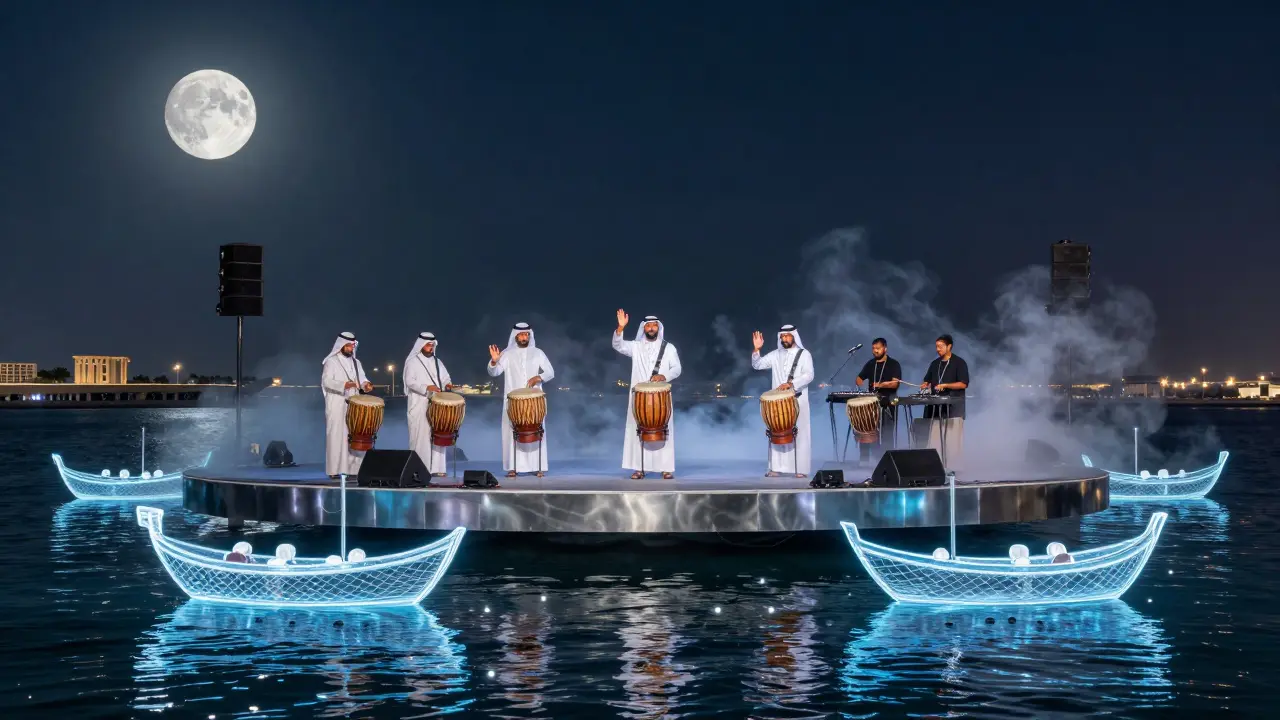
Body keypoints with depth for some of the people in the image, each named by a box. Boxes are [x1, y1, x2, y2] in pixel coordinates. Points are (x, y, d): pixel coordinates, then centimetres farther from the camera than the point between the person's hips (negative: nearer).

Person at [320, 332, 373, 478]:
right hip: (336, 406, -6)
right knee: (336, 436, -7)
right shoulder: (331, 362, -2)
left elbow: (361, 378, 15)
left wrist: (365, 384, -10)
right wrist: (344, 385, -28)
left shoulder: (356, 362, 17)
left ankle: (353, 468, 5)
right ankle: (334, 470, -6)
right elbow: (326, 381, -13)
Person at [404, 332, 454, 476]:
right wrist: (426, 387, -23)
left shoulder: (437, 361, 17)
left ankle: (436, 468, 4)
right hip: (419, 406, -5)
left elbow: (445, 377, 21)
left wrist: (447, 383, -3)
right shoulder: (412, 362, 0)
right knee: (421, 435, -8)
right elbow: (410, 381, -10)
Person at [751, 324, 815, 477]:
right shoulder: (776, 355, 11)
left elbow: (808, 375, -12)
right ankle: (775, 468, 6)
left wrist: (791, 384, -25)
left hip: (798, 400, -4)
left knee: (799, 434, -2)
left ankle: (801, 469, 1)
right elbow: (757, 365, 6)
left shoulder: (804, 354, 0)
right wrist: (756, 349, -10)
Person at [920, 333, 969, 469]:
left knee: (953, 440, -6)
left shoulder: (959, 363, -3)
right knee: (935, 440, 3)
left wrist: (945, 385, -19)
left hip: (953, 407, -6)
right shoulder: (935, 364, 16)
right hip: (937, 406, 6)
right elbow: (928, 380, 21)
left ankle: (952, 468, -3)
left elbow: (964, 384, -9)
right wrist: (925, 385, -2)